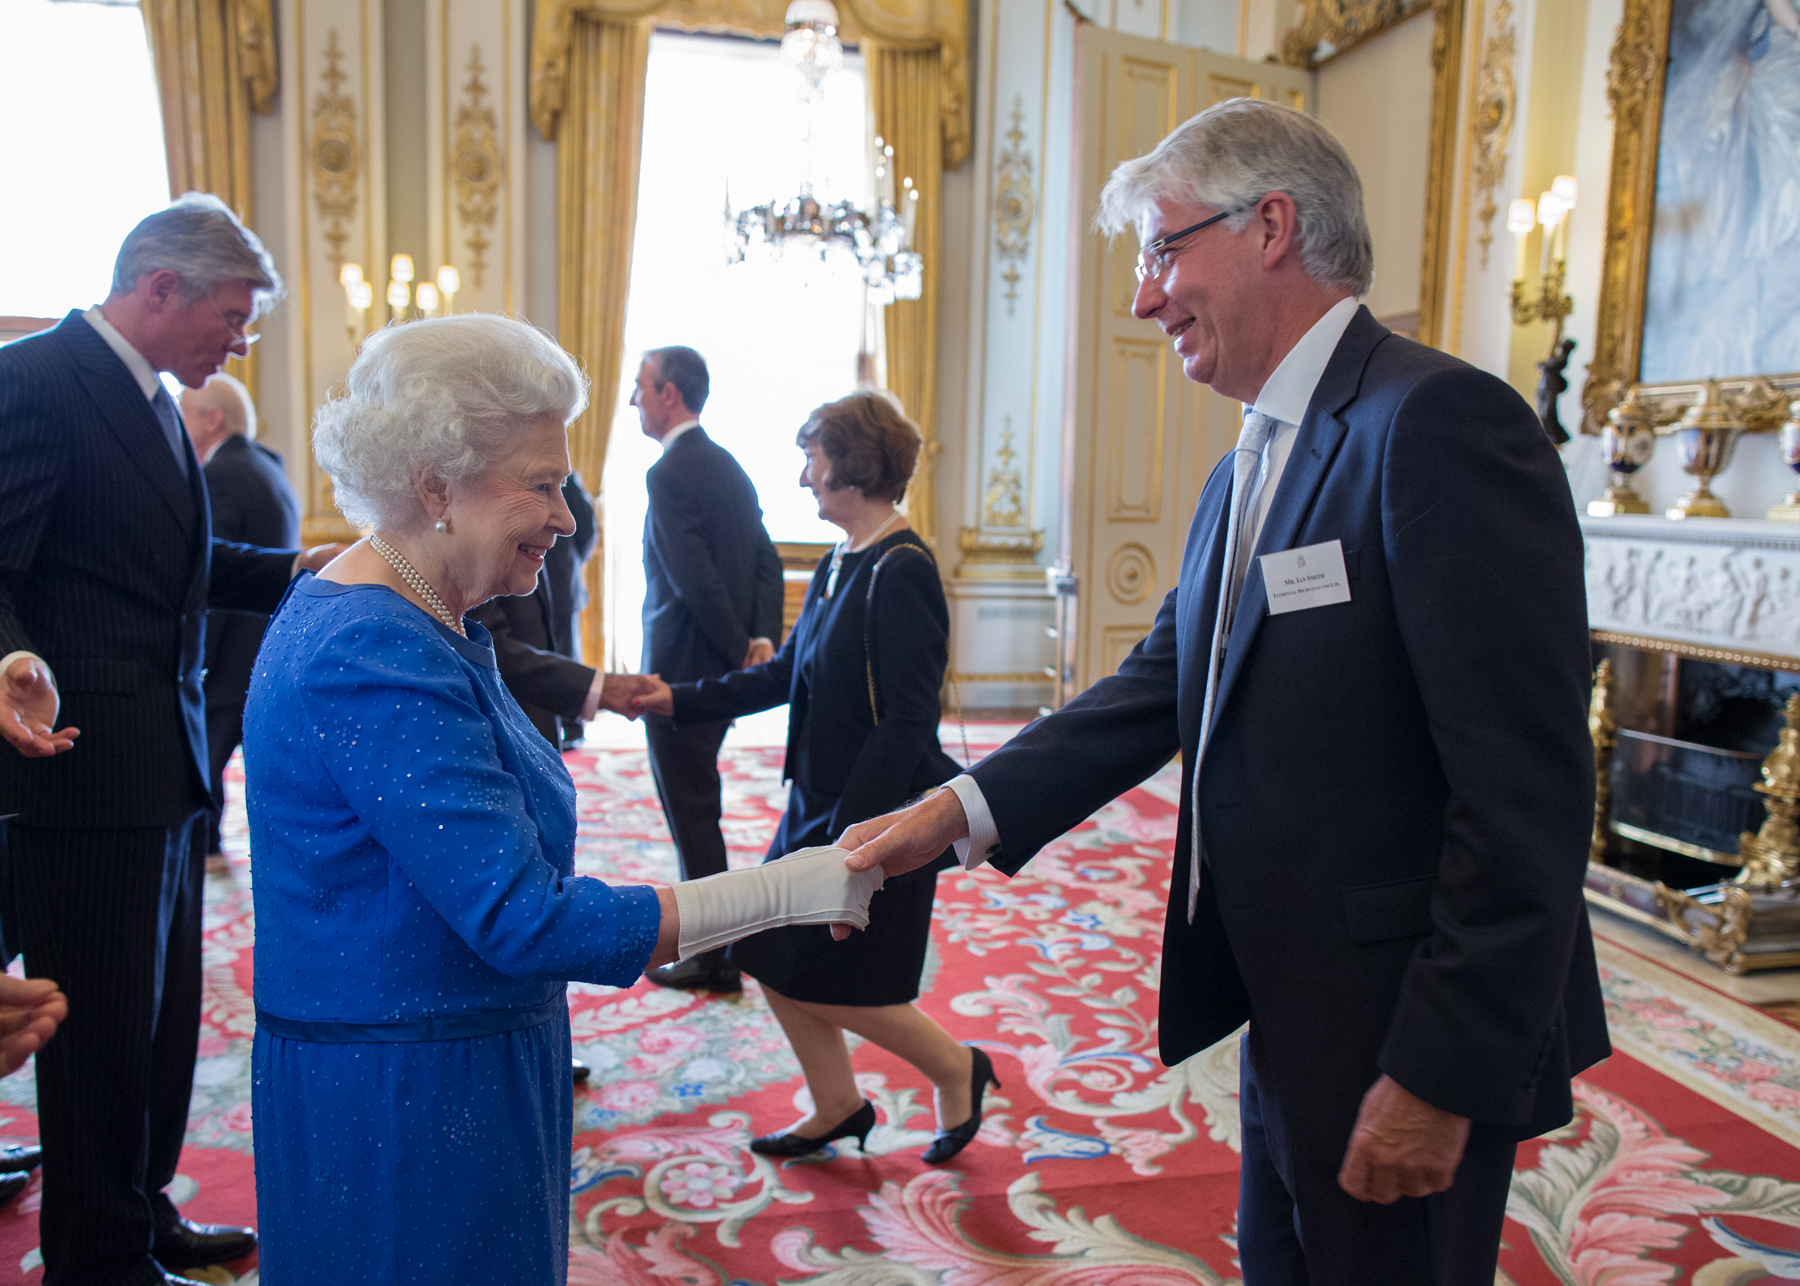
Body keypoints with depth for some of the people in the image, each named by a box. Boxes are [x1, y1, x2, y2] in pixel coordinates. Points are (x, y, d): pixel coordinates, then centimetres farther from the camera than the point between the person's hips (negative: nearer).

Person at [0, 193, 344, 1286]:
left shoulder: (150, 398, 15)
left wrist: (298, 570, 12)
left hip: (165, 763, 10)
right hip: (88, 763, -10)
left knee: (165, 1012, 19)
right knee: (106, 1023, 4)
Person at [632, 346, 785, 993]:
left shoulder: (669, 473, -17)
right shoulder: (728, 466, 12)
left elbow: (695, 579, -23)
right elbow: (768, 563, 8)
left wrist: (740, 650, -14)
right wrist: (763, 639, -1)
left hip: (682, 671, -9)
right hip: (721, 669, 9)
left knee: (692, 812, 1)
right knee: (692, 805, 21)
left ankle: (714, 961, 11)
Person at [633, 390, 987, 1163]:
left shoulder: (901, 571, -19)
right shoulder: (837, 568, 9)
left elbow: (906, 723, -23)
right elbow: (785, 674, 14)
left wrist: (850, 831, -24)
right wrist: (680, 701, 10)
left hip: (881, 814, -9)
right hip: (820, 801, 9)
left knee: (827, 981, 1)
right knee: (773, 958, 13)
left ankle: (956, 1069, 25)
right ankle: (837, 1110, 33)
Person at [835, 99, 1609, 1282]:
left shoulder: (1439, 420, -20)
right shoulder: (1246, 474, 11)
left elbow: (1529, 792, -23)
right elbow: (1161, 686, 7)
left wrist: (1441, 1075, -20)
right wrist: (959, 811, -3)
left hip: (1413, 1050, -9)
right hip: (1291, 1029, 9)